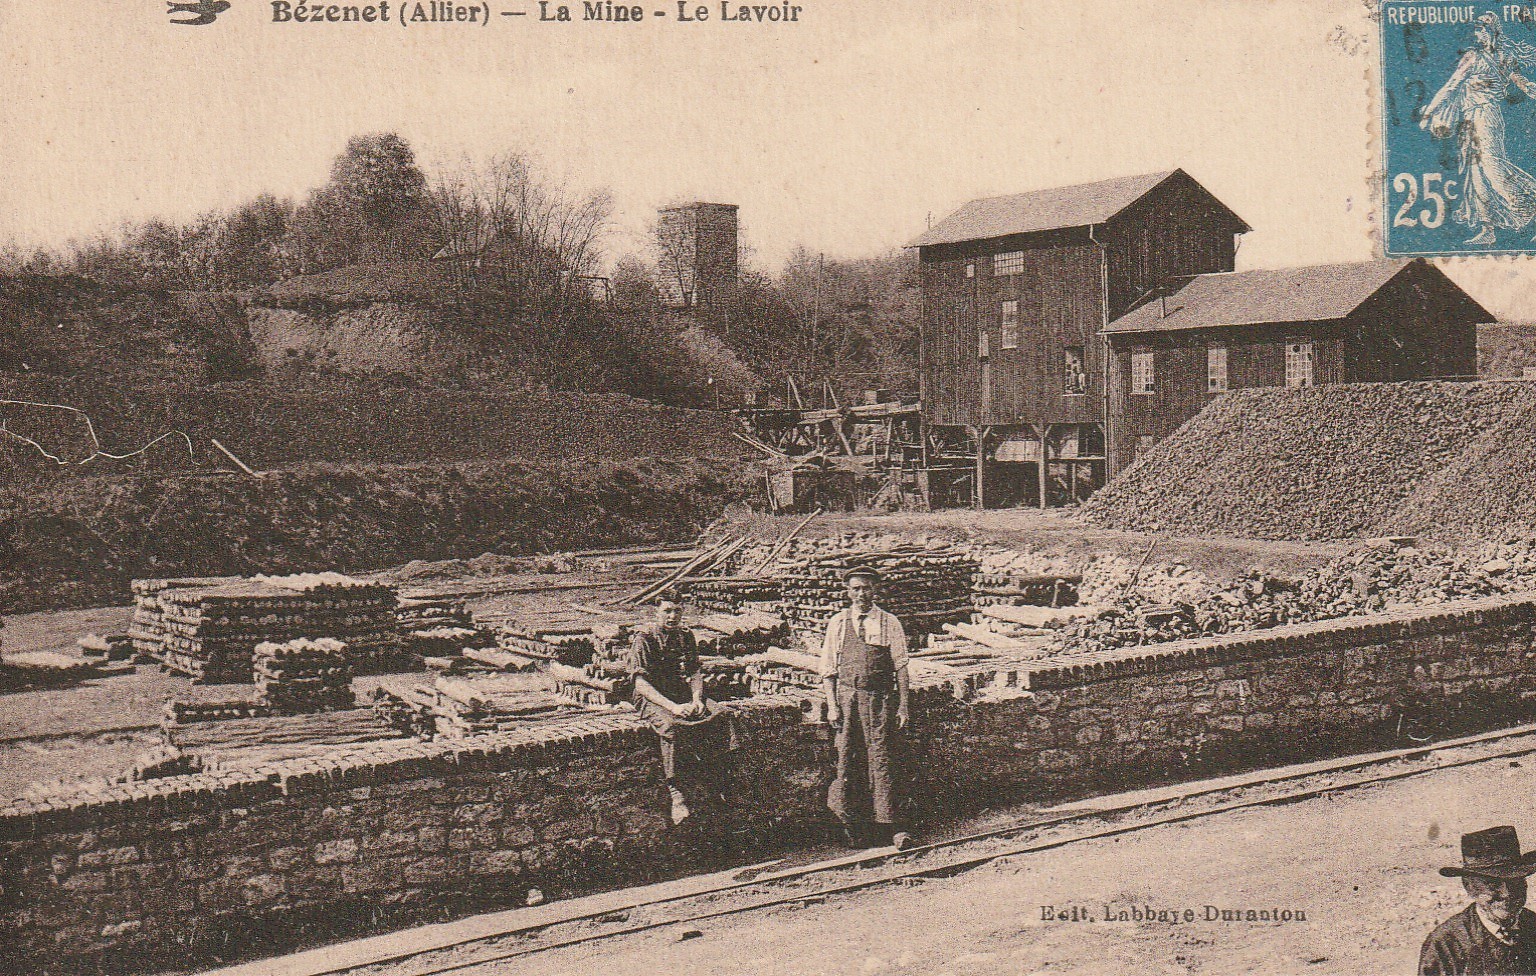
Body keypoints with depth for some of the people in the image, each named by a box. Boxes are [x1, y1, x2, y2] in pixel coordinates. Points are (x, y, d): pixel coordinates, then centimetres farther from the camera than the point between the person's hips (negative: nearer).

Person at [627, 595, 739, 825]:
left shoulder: (686, 636, 11)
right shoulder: (643, 639, -9)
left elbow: (695, 671, 13)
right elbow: (641, 683, -16)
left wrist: (696, 699, -8)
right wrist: (672, 707, -27)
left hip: (683, 694, 6)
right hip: (652, 698, -6)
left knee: (721, 716, -20)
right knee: (673, 726, -37)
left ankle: (710, 785, -17)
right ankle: (677, 796, -36)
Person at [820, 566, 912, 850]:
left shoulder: (889, 624, 4)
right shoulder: (837, 624, 9)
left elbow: (901, 667, 3)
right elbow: (828, 669, 9)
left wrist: (903, 706, -4)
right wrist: (832, 706, 0)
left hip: (881, 699, -2)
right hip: (847, 698, 2)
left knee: (883, 761, -4)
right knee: (849, 761, 1)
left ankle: (891, 826, 0)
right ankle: (856, 829, 12)